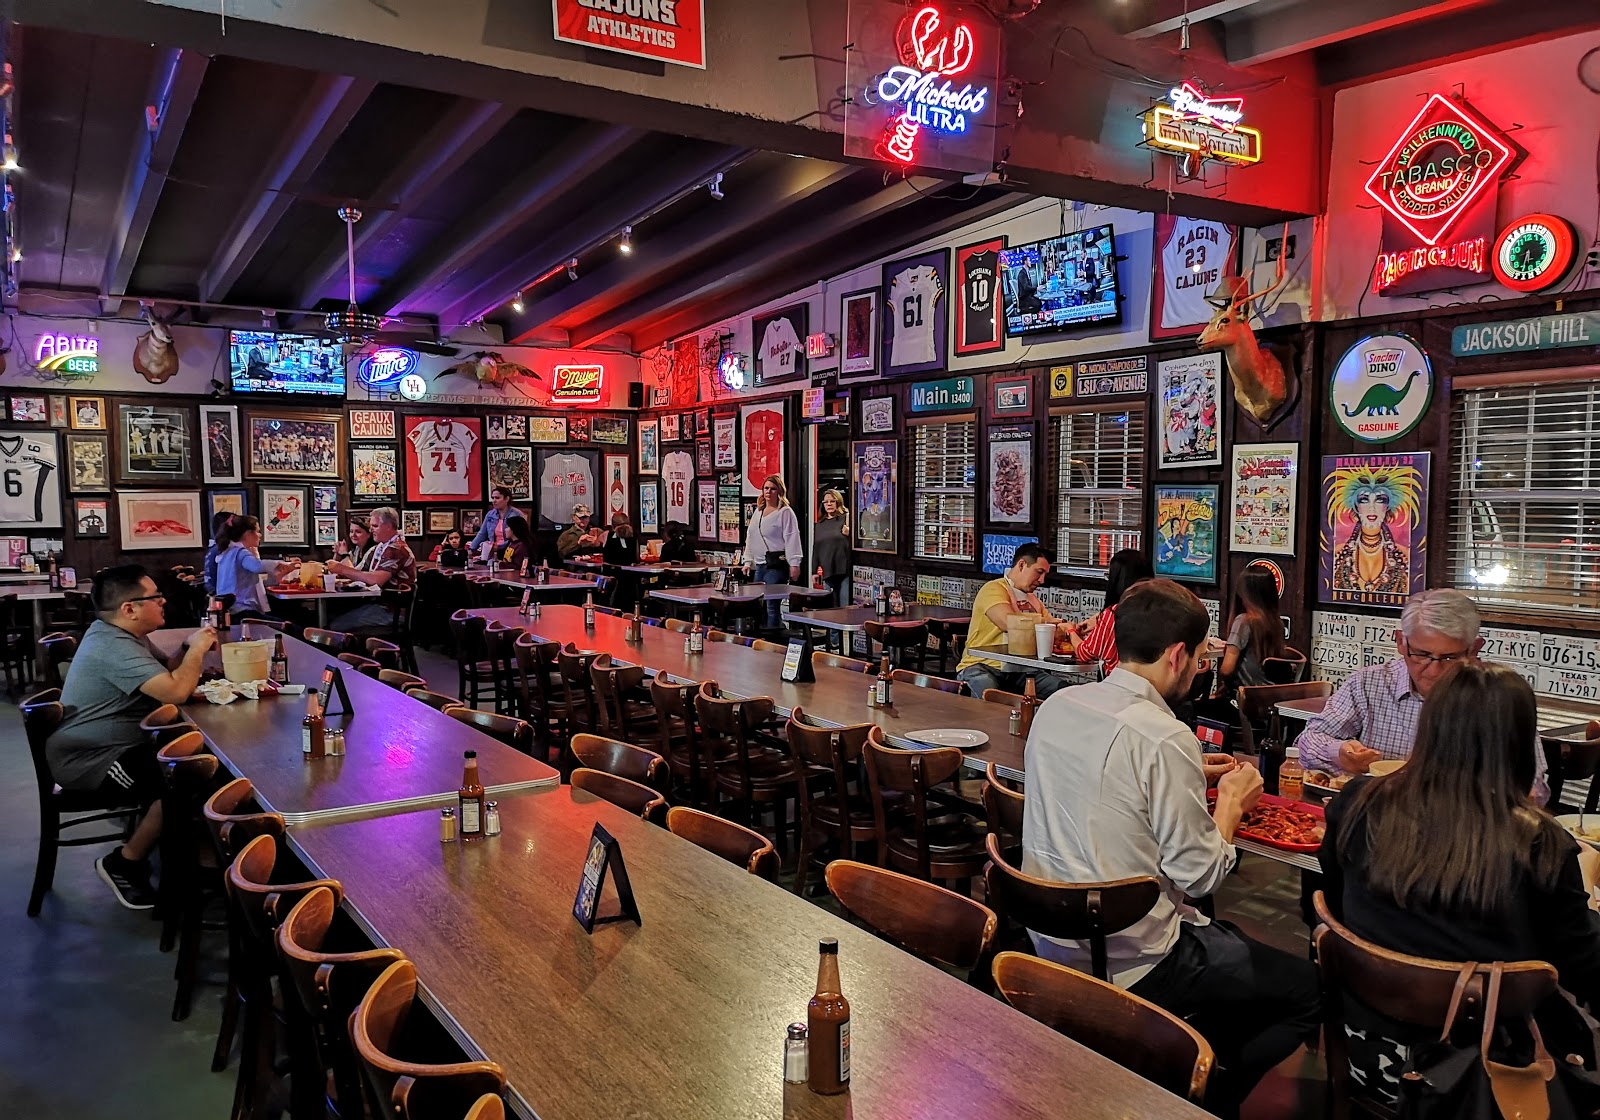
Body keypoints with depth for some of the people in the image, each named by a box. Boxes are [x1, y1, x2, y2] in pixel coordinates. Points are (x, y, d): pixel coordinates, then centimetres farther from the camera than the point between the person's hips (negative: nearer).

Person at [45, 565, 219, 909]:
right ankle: (123, 864, -6)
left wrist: (189, 649, 1)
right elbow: (175, 691, -33)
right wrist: (197, 649, -17)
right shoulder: (113, 647, -25)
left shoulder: (121, 634, 10)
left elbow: (164, 676, 19)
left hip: (105, 746, 11)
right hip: (85, 761, -11)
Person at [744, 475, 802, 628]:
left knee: (772, 605, -9)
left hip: (776, 565, -8)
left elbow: (792, 539, -11)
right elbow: (750, 537, 24)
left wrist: (794, 564, -17)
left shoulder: (785, 512, -5)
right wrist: (748, 561, 20)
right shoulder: (758, 511, 18)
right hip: (759, 566, 8)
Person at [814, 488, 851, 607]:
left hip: (845, 570, -5)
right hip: (827, 572, 5)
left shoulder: (846, 518, 2)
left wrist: (849, 533, -21)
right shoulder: (820, 524, 17)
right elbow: (815, 548, 20)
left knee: (846, 606, -7)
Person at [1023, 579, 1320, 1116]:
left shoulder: (1056, 706, -1)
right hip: (1128, 964, -8)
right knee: (1312, 991, 10)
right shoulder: (1163, 738, -24)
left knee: (1227, 936, 31)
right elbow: (1199, 875, -17)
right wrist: (1232, 801, 0)